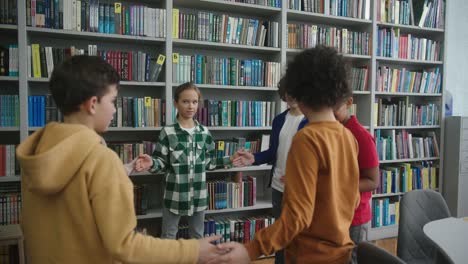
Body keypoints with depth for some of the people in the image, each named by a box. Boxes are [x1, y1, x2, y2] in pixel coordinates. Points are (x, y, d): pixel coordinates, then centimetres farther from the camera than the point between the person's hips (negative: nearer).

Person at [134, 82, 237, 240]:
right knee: (168, 236, 13)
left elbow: (208, 162, 7)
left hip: (198, 194, 3)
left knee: (198, 236, 20)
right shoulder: (168, 132, -8)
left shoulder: (204, 132, 2)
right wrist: (151, 163, -27)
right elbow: (162, 162, -6)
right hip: (175, 195, -3)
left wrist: (230, 160, -1)